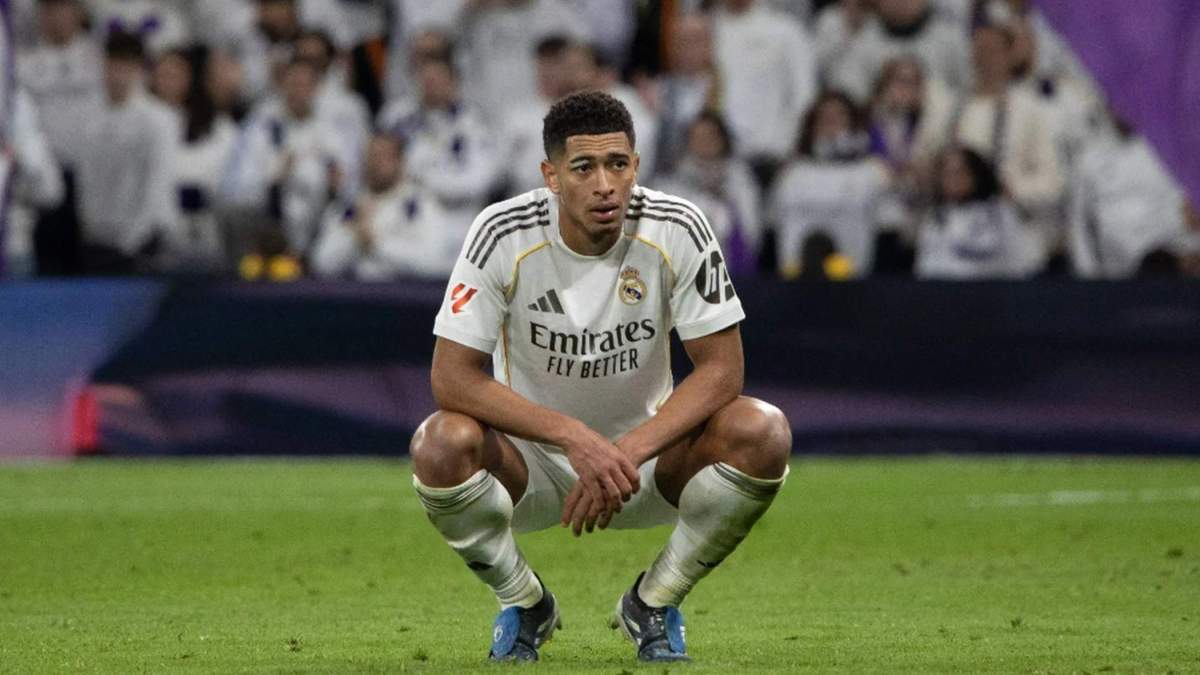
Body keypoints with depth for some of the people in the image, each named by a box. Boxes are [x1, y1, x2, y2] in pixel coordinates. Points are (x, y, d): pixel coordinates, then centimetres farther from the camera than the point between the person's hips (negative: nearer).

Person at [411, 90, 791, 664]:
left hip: (647, 448, 1)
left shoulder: (678, 231, -16)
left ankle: (654, 602, -2)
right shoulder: (503, 235, -19)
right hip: (532, 455, -1)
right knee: (442, 444, -34)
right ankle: (524, 602, -2)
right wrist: (576, 438, -32)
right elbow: (452, 377, -22)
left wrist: (626, 454, -29)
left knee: (763, 431, -27)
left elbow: (720, 369, -16)